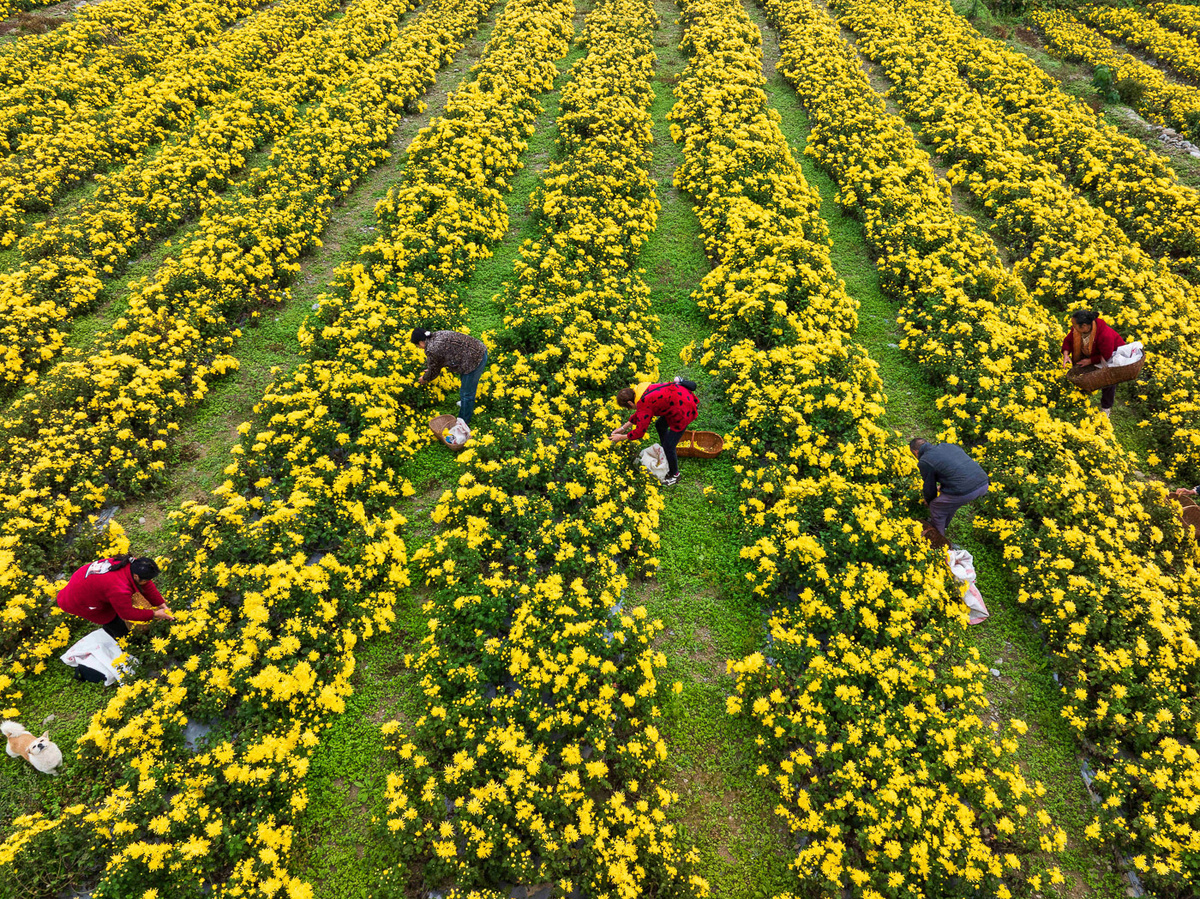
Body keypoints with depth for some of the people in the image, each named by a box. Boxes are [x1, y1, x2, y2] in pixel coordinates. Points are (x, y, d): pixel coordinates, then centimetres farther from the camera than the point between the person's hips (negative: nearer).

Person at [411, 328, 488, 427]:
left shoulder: (431, 350, -13)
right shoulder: (437, 334, 13)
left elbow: (434, 371, 2)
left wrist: (424, 379, 23)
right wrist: (430, 369, 39)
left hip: (474, 360, -10)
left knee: (467, 393, 8)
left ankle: (463, 421, 23)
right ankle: (467, 404, 54)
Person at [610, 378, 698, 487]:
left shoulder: (644, 404, -24)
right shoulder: (641, 391, 4)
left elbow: (639, 432, -17)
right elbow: (639, 414, 21)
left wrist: (621, 437, -3)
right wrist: (624, 427, 21)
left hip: (683, 410, -10)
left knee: (669, 446, 0)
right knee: (660, 425, 30)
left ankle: (674, 475, 22)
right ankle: (666, 454, 50)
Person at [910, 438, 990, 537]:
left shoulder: (924, 462, 0)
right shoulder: (948, 446, 22)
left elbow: (930, 487, 10)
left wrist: (928, 501, 34)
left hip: (964, 491, -8)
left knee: (936, 508, 16)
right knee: (951, 504, 34)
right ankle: (944, 526, 57)